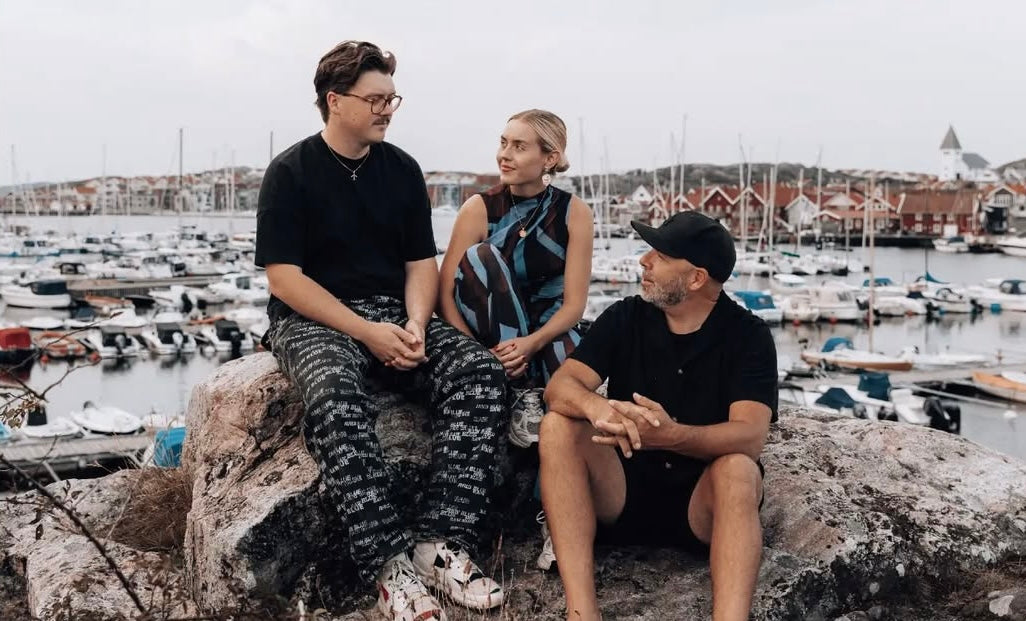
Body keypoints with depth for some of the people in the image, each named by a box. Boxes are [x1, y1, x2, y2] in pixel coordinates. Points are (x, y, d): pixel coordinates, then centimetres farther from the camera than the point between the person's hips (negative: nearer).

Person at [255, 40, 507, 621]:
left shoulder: (402, 169, 10)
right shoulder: (291, 172, -4)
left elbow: (422, 263, 10)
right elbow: (285, 278, -11)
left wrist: (414, 325, -12)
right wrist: (367, 331, -20)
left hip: (395, 312, 5)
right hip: (313, 318, -4)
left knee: (482, 372, -23)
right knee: (337, 396, -39)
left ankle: (441, 541, -27)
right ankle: (390, 563, -35)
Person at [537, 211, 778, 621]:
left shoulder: (748, 336, -7)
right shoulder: (624, 318, 0)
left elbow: (750, 436, -22)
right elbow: (560, 386, -12)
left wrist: (671, 435, -41)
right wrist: (596, 407, -37)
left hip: (702, 502, -3)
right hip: (621, 495, 3)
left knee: (738, 468, -33)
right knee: (558, 426, -22)